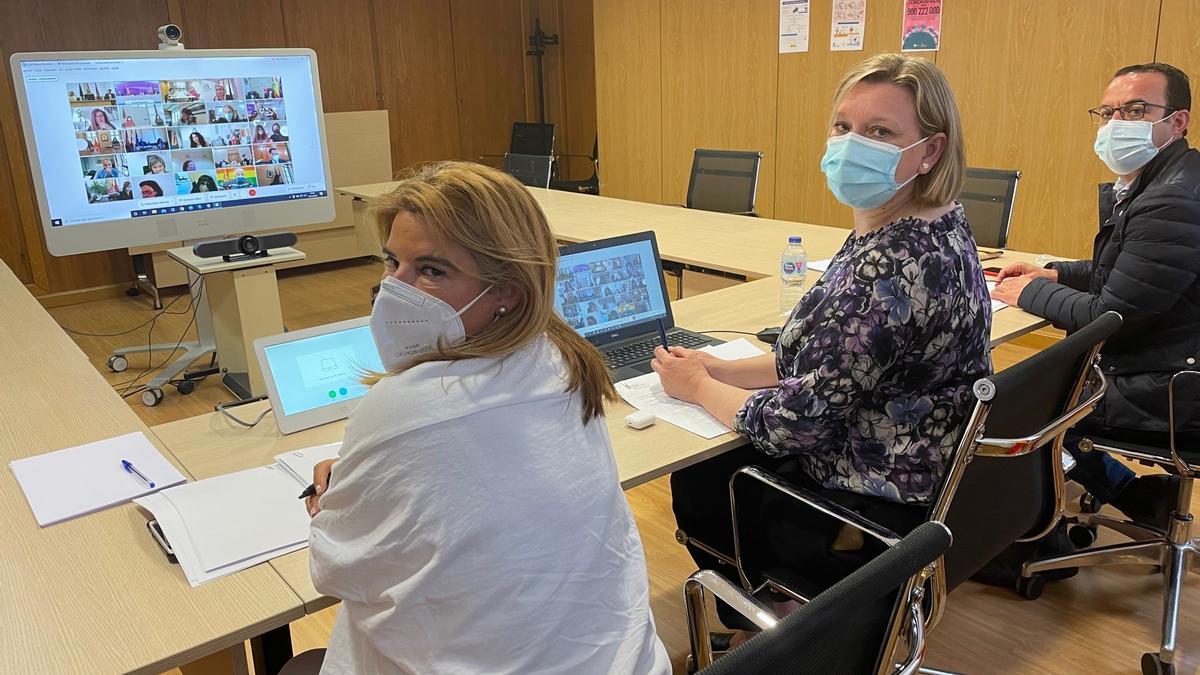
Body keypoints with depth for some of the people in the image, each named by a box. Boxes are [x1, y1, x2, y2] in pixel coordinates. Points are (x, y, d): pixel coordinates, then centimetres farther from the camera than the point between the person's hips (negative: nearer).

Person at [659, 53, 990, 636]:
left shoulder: (890, 264, -32)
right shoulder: (937, 229, 0)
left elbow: (799, 422, -27)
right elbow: (832, 358, 8)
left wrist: (698, 387, -10)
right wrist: (721, 369, 1)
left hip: (880, 514, -9)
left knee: (696, 479, 14)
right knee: (720, 456, 23)